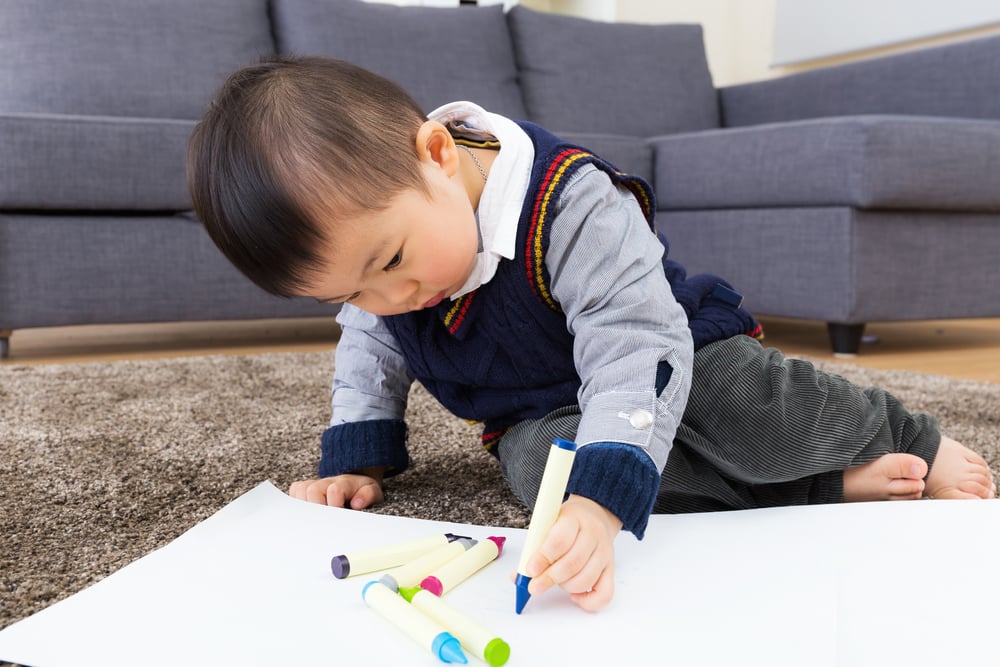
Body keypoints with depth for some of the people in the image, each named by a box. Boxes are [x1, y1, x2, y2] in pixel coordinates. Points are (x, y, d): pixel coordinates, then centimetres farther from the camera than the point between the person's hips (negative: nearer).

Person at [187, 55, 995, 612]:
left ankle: (900, 438, 7)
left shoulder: (574, 204, -33)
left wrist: (598, 501, -53)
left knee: (756, 419, -31)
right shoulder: (363, 231, -11)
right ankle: (829, 487, -22)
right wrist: (354, 459, -4)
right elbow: (370, 350, 8)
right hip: (540, 414, 5)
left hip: (659, 357, -4)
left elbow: (634, 349, -40)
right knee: (541, 461, -30)